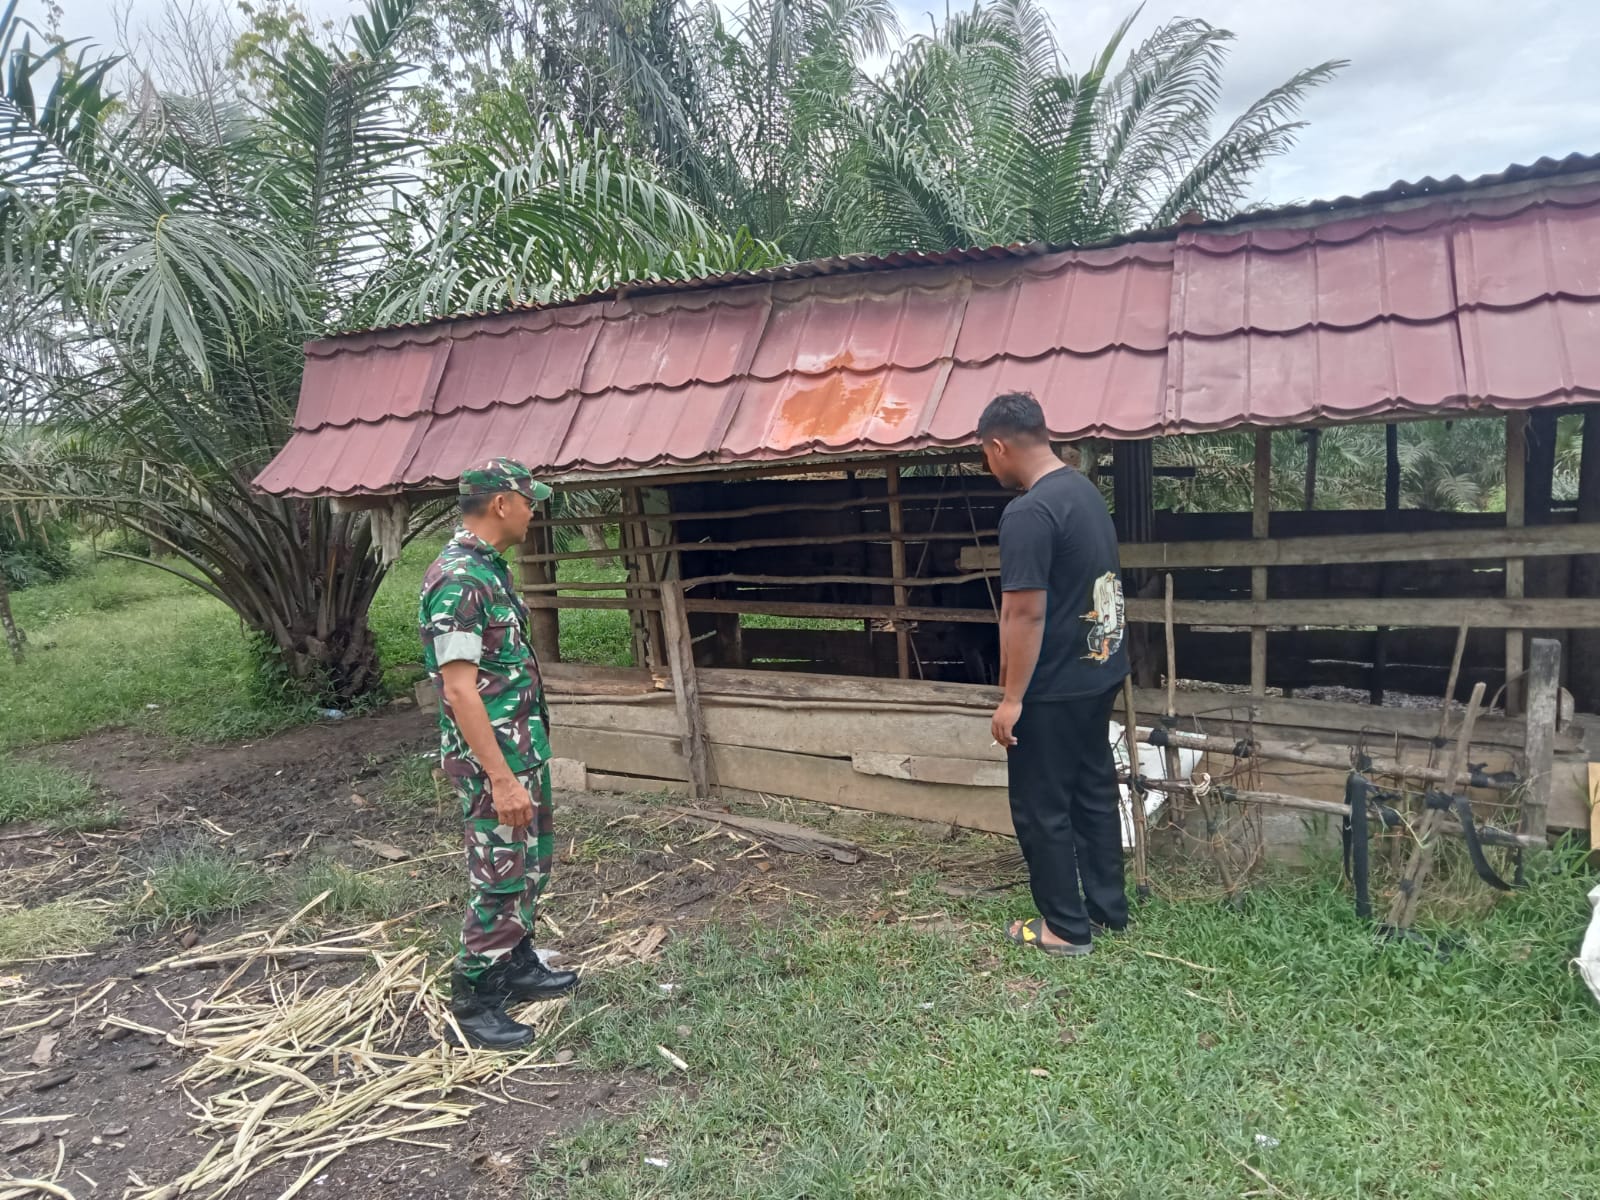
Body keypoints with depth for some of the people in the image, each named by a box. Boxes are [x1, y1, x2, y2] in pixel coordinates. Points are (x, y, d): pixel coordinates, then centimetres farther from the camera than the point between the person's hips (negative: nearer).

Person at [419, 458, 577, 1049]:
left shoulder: (489, 567, 8)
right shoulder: (457, 580, -23)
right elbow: (460, 690, -26)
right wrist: (501, 778, -26)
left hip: (524, 748, 10)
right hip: (491, 758, -10)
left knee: (530, 862, 20)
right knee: (499, 879, 1)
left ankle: (517, 967, 36)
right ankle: (472, 1003, 16)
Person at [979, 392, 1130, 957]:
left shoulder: (1028, 514, -23)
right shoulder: (1086, 490, 7)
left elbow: (1025, 614, -24)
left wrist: (1012, 698, -18)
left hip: (1054, 688, -9)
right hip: (1099, 672, 9)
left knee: (1041, 807, 5)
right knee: (1095, 791, 19)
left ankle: (1066, 927, 17)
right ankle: (1107, 906, 32)